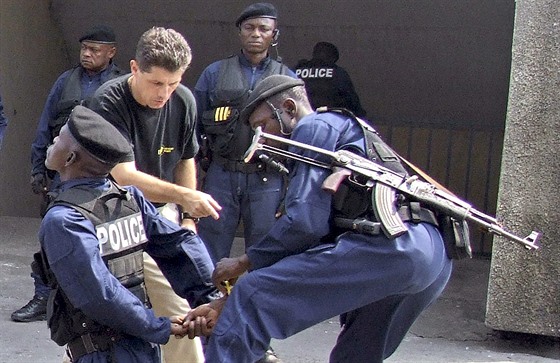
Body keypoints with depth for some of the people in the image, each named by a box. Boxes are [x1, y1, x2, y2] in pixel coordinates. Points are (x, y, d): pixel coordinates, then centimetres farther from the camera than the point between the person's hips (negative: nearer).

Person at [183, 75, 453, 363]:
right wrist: (226, 306, 21)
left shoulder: (315, 127, 7)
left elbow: (304, 221, -7)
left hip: (386, 244, -10)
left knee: (252, 297, -10)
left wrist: (245, 262, 7)